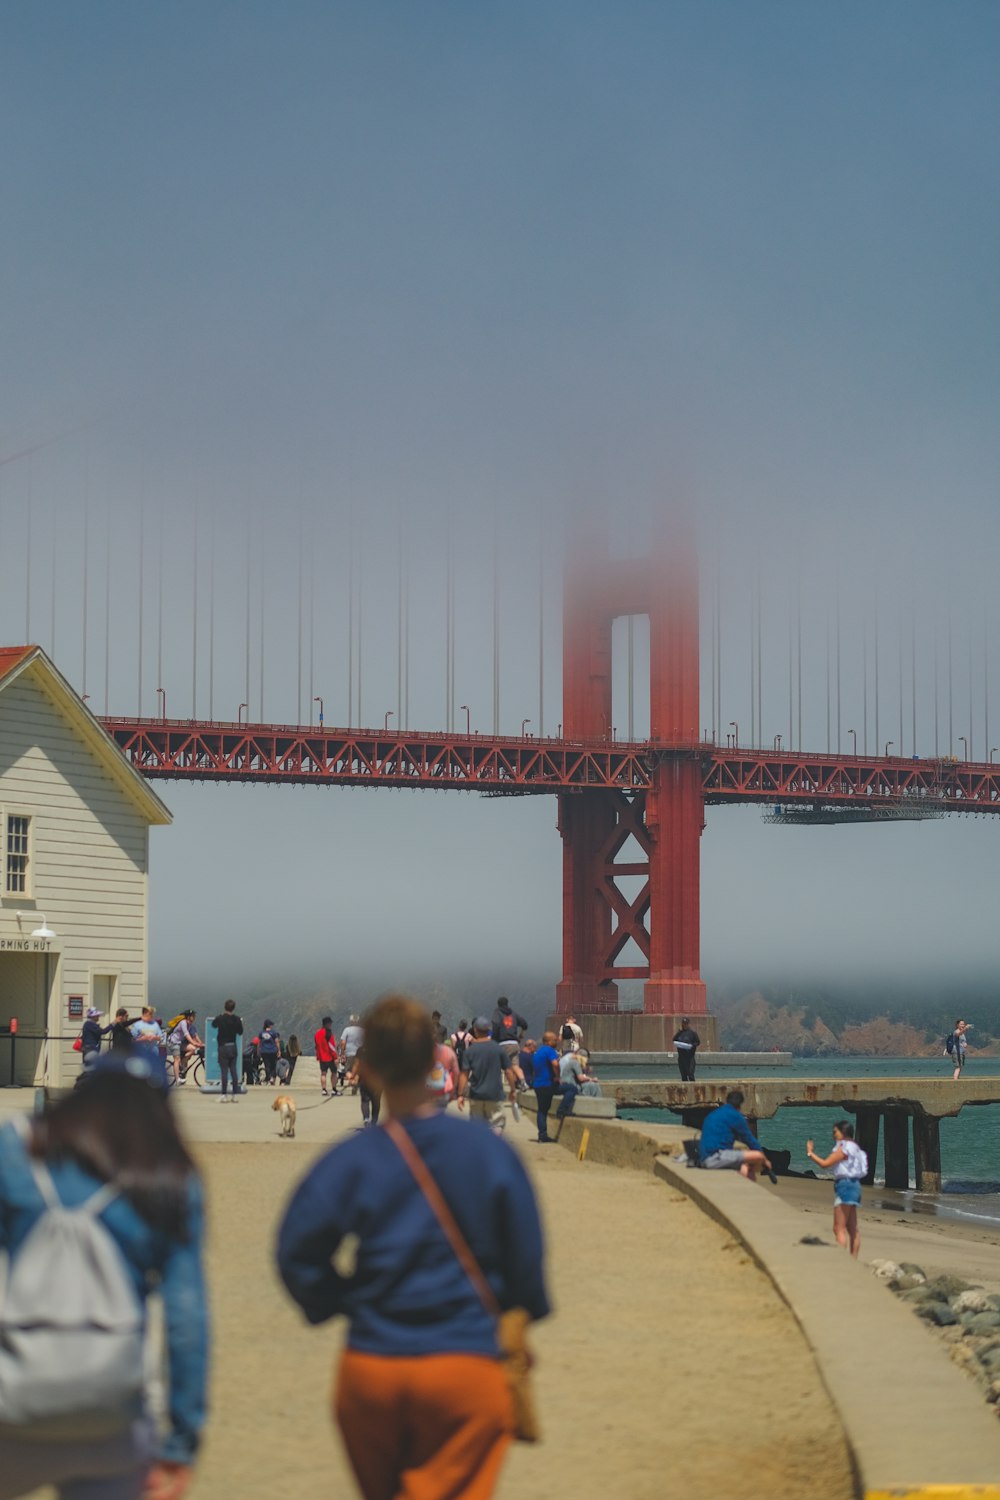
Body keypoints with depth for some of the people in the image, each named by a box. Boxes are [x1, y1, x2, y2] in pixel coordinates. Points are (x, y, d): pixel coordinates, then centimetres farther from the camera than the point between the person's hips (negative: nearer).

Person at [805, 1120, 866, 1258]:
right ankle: (853, 1260, 17)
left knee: (839, 1228, -12)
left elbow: (824, 1163, -14)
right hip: (853, 1185, 10)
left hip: (845, 1185, -10)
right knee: (852, 1228, 13)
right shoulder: (854, 1147, 17)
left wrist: (810, 1153, -1)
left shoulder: (844, 1148, -12)